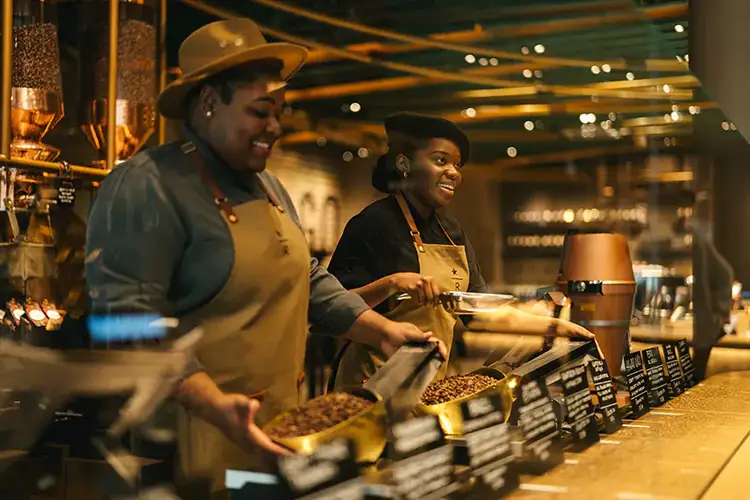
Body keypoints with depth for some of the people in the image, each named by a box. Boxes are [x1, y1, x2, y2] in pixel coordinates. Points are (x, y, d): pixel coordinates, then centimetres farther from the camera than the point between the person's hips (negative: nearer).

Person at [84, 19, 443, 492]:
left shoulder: (268, 186, 13)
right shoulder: (147, 187, -15)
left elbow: (307, 279, 19)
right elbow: (126, 314, -23)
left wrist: (381, 330, 7)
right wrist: (214, 405, -33)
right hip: (196, 431, -8)